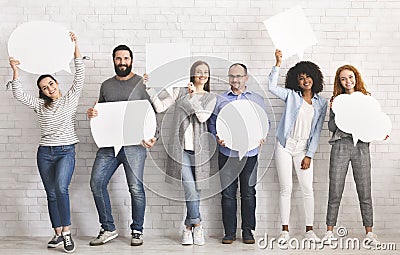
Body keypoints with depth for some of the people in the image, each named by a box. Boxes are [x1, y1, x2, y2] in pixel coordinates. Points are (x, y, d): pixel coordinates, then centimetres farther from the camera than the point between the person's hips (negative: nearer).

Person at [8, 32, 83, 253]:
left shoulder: (70, 99, 4)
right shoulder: (40, 105, 10)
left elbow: (80, 76, -5)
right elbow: (19, 95, -1)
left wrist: (75, 47, -10)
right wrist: (15, 71, -10)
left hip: (66, 151, -4)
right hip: (45, 152, 4)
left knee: (61, 187, -24)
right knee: (51, 193, 5)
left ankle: (67, 232, -21)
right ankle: (58, 234, 14)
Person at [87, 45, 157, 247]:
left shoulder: (142, 83, 3)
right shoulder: (106, 85, 16)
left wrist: (151, 136, -15)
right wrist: (92, 114, 1)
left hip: (134, 143, -4)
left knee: (136, 188, -2)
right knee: (96, 183, -4)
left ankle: (137, 231, 14)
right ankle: (108, 229, 9)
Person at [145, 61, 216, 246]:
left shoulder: (210, 98, 11)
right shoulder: (180, 92, 9)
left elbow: (203, 117, -7)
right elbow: (160, 107, 1)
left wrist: (193, 96, -10)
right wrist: (149, 89, -7)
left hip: (199, 149, 2)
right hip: (180, 148, -2)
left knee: (195, 190, 7)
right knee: (190, 189, -8)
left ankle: (189, 227, 20)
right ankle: (196, 226, 6)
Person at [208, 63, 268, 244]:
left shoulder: (257, 100, 11)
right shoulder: (220, 100, 9)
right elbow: (212, 123, 10)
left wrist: (261, 136, -6)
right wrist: (218, 138, -8)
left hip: (250, 153, 0)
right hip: (227, 153, 0)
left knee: (248, 193, 4)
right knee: (228, 193, 2)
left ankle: (248, 231, 16)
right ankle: (229, 232, 11)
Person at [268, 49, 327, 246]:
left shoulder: (321, 103, 6)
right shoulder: (291, 95, 2)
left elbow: (317, 131, 4)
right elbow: (272, 87, -14)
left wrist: (309, 155, -1)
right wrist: (278, 64, -19)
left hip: (304, 149, 2)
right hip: (285, 146, -1)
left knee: (308, 189, 0)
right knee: (286, 188, 1)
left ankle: (309, 230, 11)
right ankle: (285, 230, 8)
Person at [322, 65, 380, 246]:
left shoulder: (366, 98, 12)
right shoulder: (336, 100, 10)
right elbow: (331, 127, 6)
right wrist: (335, 111, -10)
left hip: (361, 146, 1)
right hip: (340, 145, 0)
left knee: (365, 192, 1)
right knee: (335, 191, 1)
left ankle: (369, 232, 9)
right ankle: (329, 230, 9)